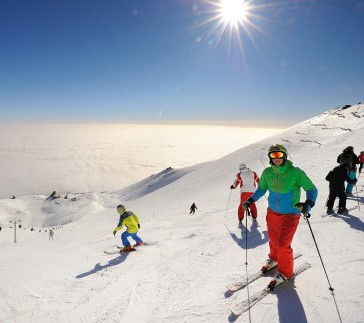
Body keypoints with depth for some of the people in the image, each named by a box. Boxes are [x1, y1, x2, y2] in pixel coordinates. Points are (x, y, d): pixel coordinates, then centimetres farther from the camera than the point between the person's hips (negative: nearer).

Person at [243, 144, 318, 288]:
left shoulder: (296, 172, -18)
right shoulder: (267, 172, -6)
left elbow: (312, 190, -13)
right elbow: (261, 189, 10)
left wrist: (308, 204, -30)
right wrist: (251, 200, -2)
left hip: (290, 214, -4)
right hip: (272, 212, 4)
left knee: (283, 244, -5)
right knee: (273, 240, 21)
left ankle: (285, 272, 21)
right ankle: (274, 259, 51)